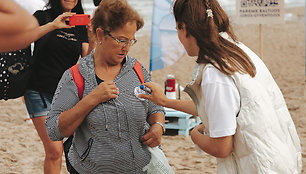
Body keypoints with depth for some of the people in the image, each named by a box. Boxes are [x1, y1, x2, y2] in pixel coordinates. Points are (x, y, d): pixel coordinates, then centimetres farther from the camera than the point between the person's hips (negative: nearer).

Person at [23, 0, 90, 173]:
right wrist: (53, 25, -30)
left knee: (57, 149, 6)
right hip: (40, 92, -4)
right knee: (54, 151, -10)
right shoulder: (43, 16, 0)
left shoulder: (80, 26, 10)